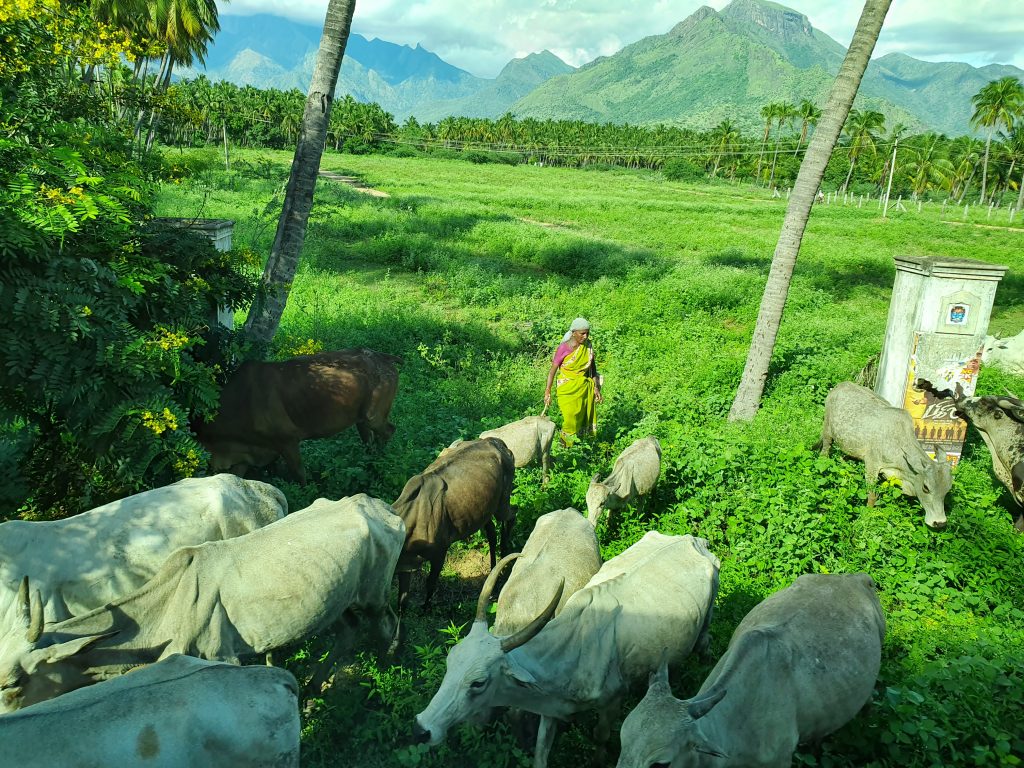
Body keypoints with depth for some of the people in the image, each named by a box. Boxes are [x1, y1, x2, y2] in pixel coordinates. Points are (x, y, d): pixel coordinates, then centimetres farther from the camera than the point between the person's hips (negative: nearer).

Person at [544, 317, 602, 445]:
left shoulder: (588, 345, -1)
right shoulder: (564, 348, -16)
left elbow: (593, 367, 10)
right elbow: (552, 371, -11)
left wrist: (596, 387, 8)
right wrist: (547, 392, -12)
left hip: (585, 387, 5)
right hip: (568, 390, -5)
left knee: (585, 418, 8)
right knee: (571, 419, -9)